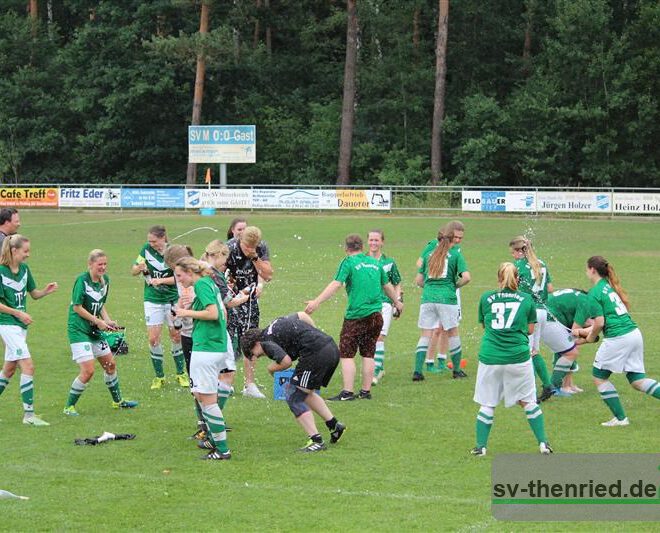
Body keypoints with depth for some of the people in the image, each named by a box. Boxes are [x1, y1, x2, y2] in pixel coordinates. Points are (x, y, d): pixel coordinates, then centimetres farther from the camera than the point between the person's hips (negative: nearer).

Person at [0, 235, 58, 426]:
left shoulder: (24, 269, 7)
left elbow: (34, 294, 15)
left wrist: (46, 291, -5)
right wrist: (18, 313, -17)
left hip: (20, 325, 8)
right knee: (28, 366, -15)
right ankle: (28, 414, -13)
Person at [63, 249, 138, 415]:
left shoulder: (105, 280, 5)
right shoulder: (82, 280, -18)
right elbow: (77, 307, -17)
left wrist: (108, 321, -2)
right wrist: (98, 321, -16)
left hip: (94, 330, 8)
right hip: (78, 330, -8)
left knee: (110, 364, 18)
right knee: (88, 371, -15)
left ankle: (118, 401, 37)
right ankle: (69, 406, -1)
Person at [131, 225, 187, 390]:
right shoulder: (146, 249, -3)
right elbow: (133, 271, 5)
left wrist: (161, 280, -24)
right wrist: (140, 268, -17)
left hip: (173, 299, -1)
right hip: (152, 300, 2)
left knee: (176, 336, 3)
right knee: (153, 339, -5)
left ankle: (181, 373, 20)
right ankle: (159, 376, 8)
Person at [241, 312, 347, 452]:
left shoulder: (267, 342, -2)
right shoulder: (278, 323, 23)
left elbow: (286, 361, -14)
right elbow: (303, 315, 33)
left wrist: (272, 368, 7)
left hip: (315, 353, -10)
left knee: (294, 398, 0)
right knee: (306, 393, 26)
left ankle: (316, 440, -5)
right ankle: (334, 424, 22)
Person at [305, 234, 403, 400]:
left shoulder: (348, 262, -4)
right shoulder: (375, 263, 13)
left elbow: (335, 284, -17)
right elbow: (387, 286, 26)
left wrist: (317, 302, -22)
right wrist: (397, 302, 44)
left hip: (356, 315, -5)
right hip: (376, 315, 5)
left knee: (346, 354, -1)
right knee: (368, 354, 12)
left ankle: (347, 392, -9)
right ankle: (366, 391, 13)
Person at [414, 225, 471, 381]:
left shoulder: (428, 255, 14)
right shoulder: (455, 255, 4)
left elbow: (418, 280, 14)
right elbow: (466, 277, -7)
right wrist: (456, 285, 10)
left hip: (427, 298, 3)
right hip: (447, 297, -2)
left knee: (425, 335, 4)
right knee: (452, 333, 12)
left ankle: (417, 371, -6)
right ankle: (457, 370, 21)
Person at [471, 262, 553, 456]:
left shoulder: (486, 298, 5)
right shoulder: (526, 299, 4)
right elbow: (530, 329, 10)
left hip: (490, 358, 0)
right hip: (518, 357, 0)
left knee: (487, 404, 9)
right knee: (528, 401, 12)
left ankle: (481, 446, 7)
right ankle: (543, 443, 11)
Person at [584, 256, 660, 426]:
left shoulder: (594, 293, -8)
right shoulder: (610, 285, 16)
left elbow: (599, 323, -13)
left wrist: (591, 337, 8)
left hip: (617, 338, -8)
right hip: (634, 333, 8)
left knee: (599, 376, 10)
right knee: (637, 380, 10)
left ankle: (620, 418, 8)